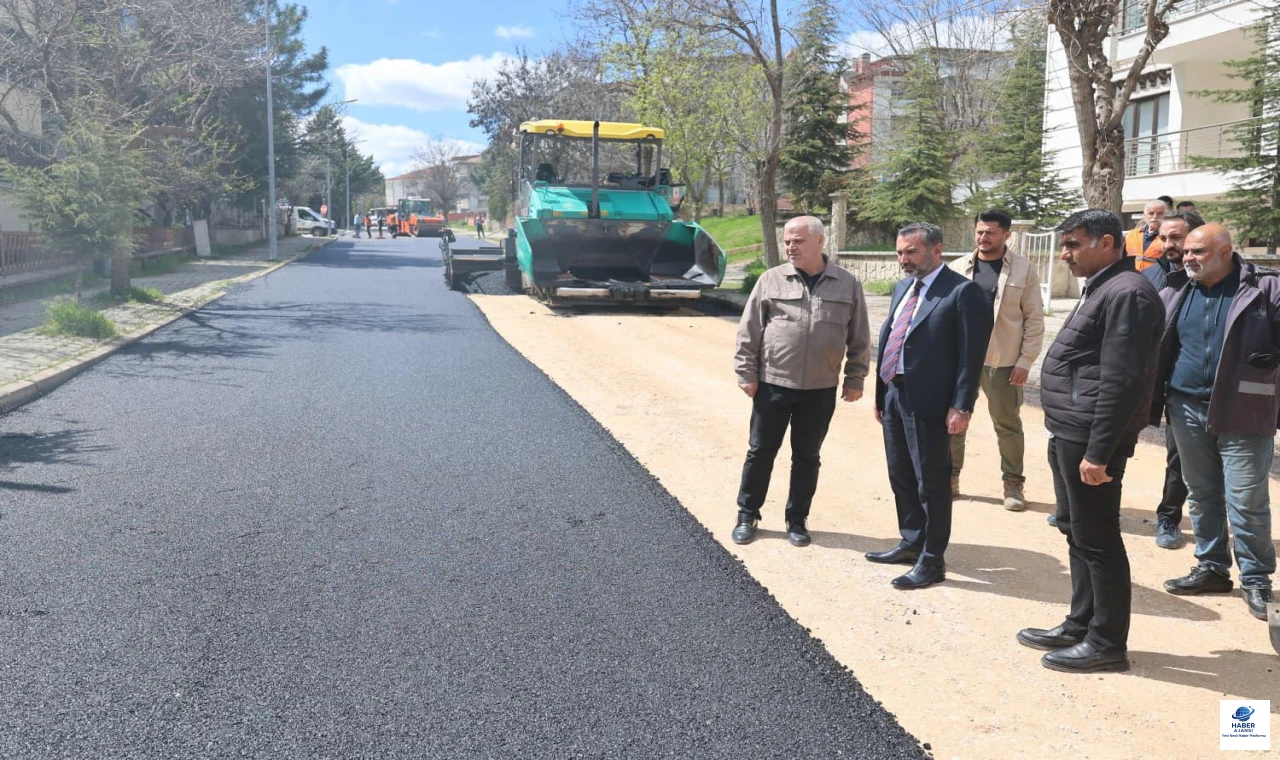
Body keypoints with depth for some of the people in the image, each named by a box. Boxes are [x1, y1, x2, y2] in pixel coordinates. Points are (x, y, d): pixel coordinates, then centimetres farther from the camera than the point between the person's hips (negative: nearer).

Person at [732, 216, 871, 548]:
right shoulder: (771, 280, -1)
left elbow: (859, 338, 6)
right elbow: (749, 332, 1)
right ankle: (747, 515, 21)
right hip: (772, 384, 0)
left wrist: (855, 378, 4)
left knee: (807, 457, 10)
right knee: (760, 452, 7)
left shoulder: (847, 284, 1)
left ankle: (797, 520, 24)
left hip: (821, 389, 1)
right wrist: (746, 373, -3)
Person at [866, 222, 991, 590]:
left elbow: (971, 354, -14)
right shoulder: (902, 288, 14)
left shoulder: (963, 291, -11)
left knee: (931, 482, 1)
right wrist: (881, 394, 15)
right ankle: (912, 543, 33)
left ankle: (932, 560, 12)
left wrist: (962, 406, -18)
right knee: (901, 477, 17)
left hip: (928, 401, -8)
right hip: (895, 395, 8)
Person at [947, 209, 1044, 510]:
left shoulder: (1023, 269, -3)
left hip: (1003, 361, -2)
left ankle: (1013, 484, 19)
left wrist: (1026, 360, -8)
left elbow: (1034, 318, -3)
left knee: (1008, 424, 8)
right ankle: (950, 479, 22)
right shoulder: (958, 267, 3)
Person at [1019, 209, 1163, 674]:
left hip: (1090, 440, -10)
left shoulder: (1126, 294, -16)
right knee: (1077, 533, 16)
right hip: (1069, 435, 10)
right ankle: (1081, 626, 28)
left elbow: (1121, 382, -22)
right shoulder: (1101, 290, 17)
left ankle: (1108, 643, 10)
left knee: (1097, 540, -1)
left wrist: (1098, 452, -23)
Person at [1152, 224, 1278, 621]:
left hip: (1243, 413, -4)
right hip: (1188, 408, 5)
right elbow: (1155, 347, 12)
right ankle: (1212, 567, 27)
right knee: (1201, 495, 14)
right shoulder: (1175, 292, 6)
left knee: (1247, 502, 1)